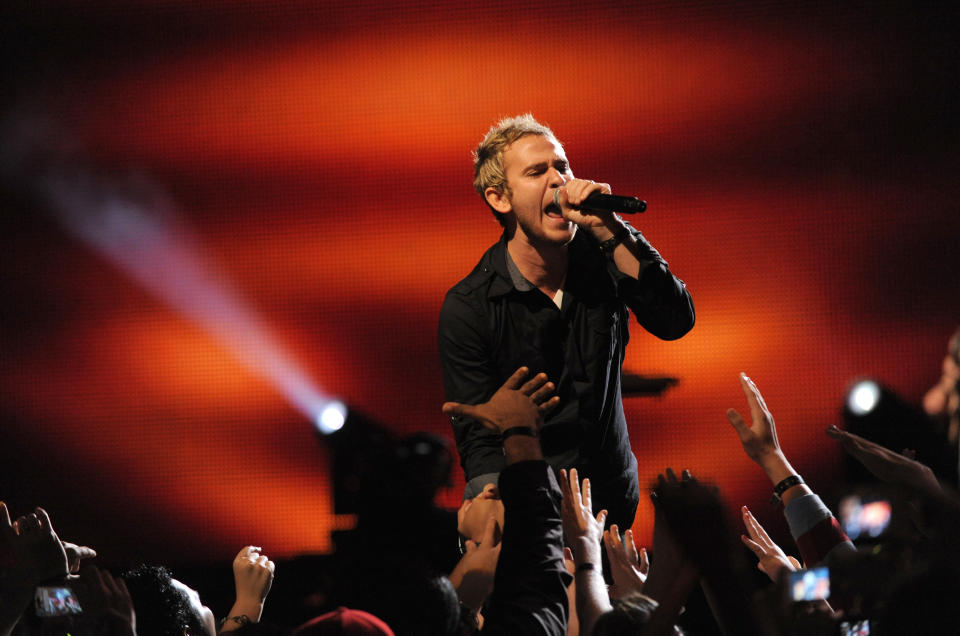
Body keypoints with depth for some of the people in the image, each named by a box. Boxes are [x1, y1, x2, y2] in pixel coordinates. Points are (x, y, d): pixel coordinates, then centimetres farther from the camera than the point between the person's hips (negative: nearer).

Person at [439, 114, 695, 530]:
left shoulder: (601, 258, 2)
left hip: (612, 495, 3)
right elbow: (480, 445, -9)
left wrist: (609, 231, -23)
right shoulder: (467, 308, -8)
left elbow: (676, 322, -14)